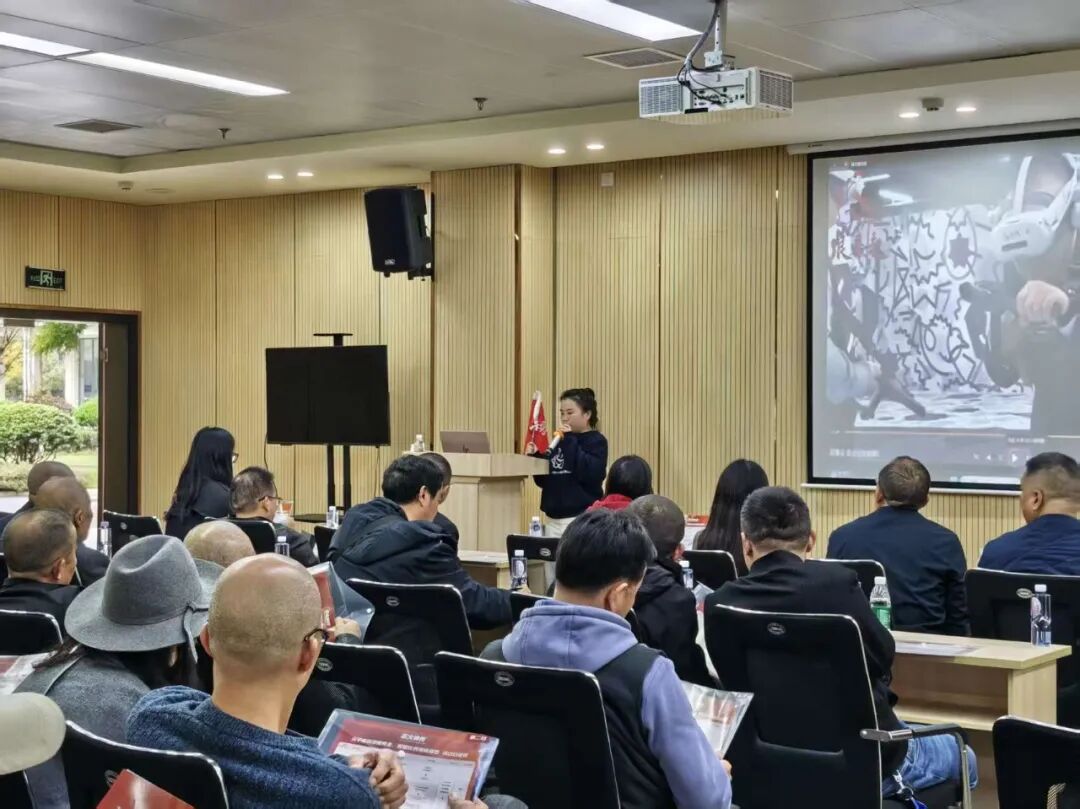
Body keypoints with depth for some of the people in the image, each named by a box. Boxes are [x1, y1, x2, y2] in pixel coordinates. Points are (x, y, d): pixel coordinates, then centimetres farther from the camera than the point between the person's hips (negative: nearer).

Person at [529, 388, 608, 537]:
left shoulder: (596, 441, -2)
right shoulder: (560, 441, 14)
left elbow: (591, 474, -20)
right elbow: (544, 480, 18)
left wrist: (570, 442, -16)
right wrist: (535, 457, 1)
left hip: (582, 519, -6)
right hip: (553, 520, 6)